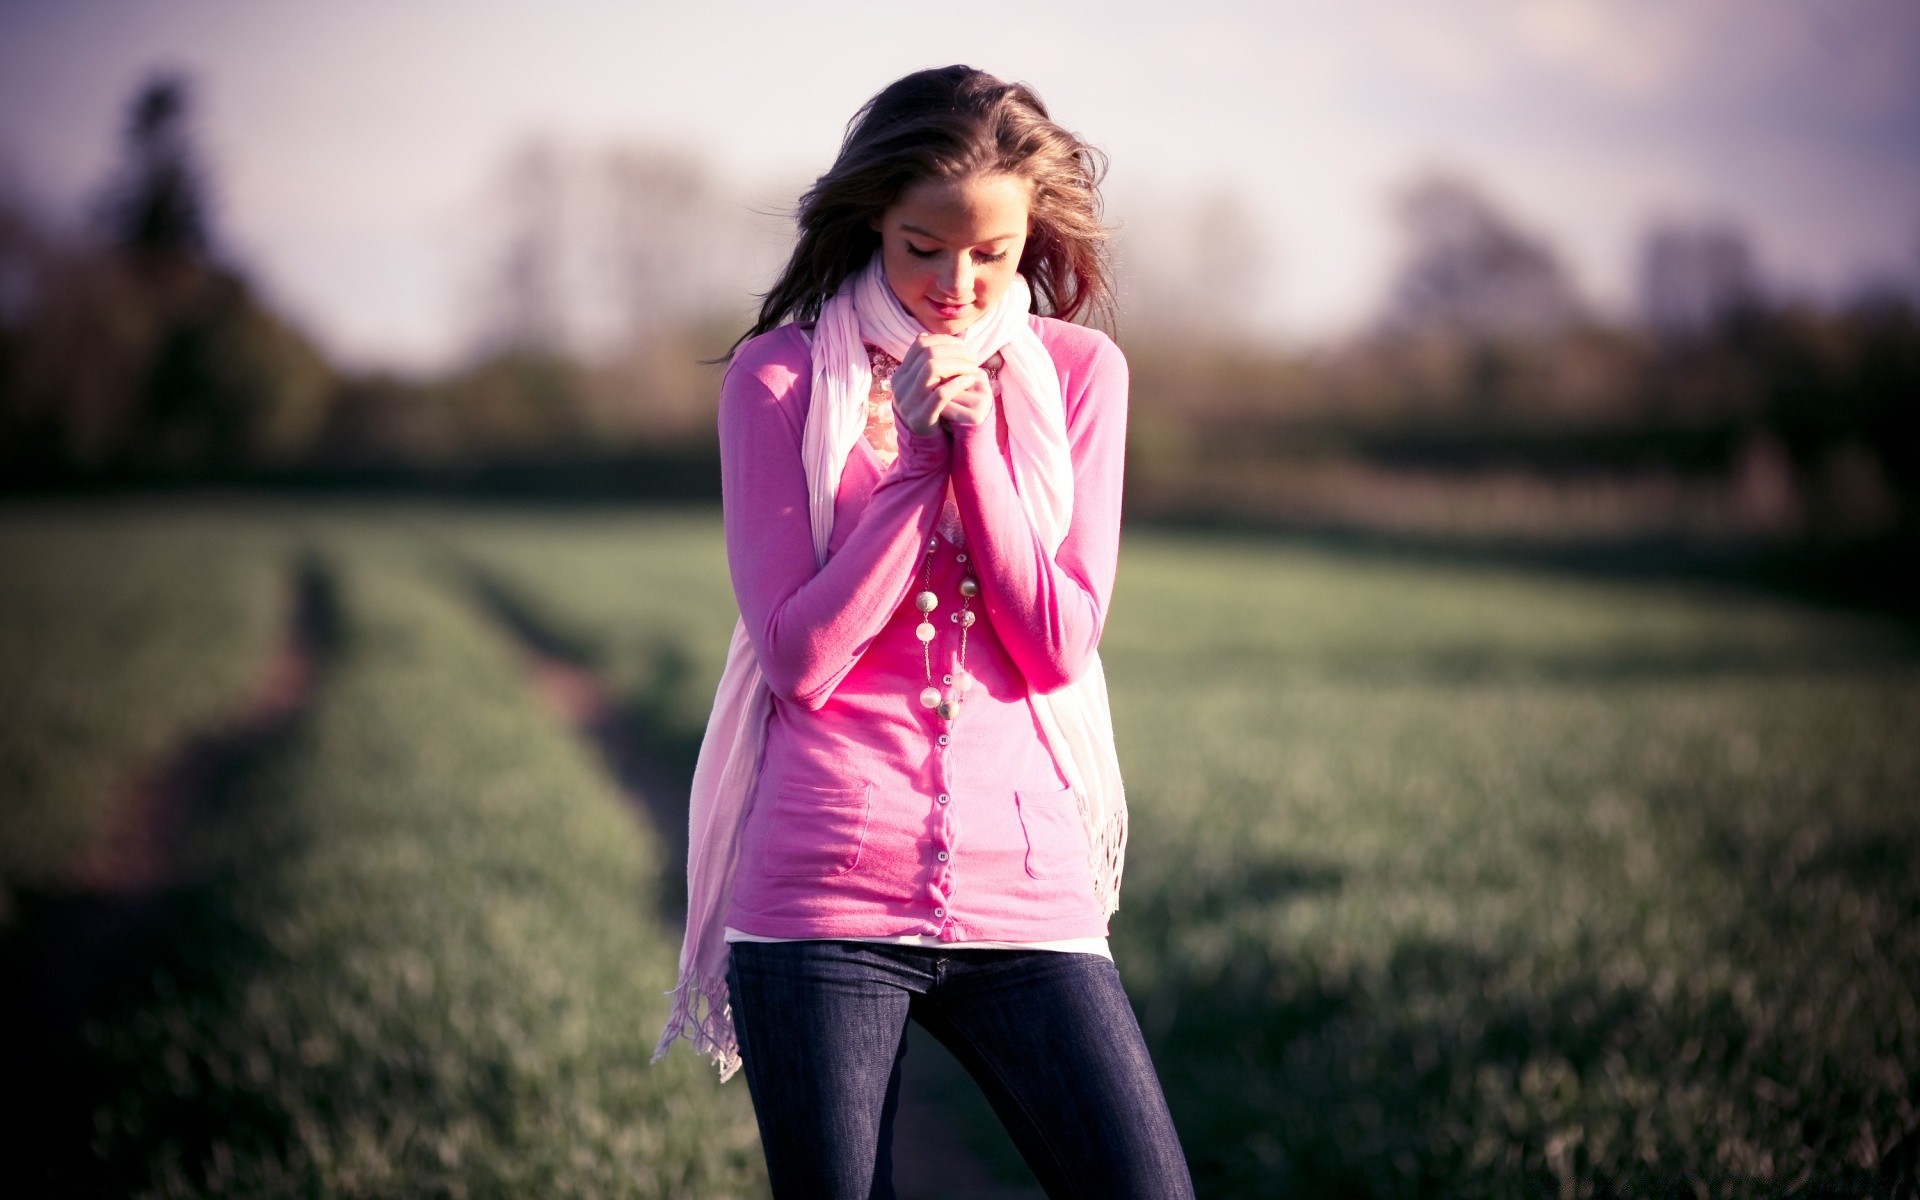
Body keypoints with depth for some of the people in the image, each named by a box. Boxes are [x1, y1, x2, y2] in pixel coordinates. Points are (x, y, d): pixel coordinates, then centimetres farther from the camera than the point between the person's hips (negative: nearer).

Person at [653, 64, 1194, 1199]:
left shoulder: (1078, 373, 7)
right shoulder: (780, 376, 2)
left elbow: (1057, 649, -1)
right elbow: (798, 658, -6)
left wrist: (977, 436, -9)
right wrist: (919, 457, -11)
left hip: (1025, 884, 1)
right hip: (823, 893, -1)